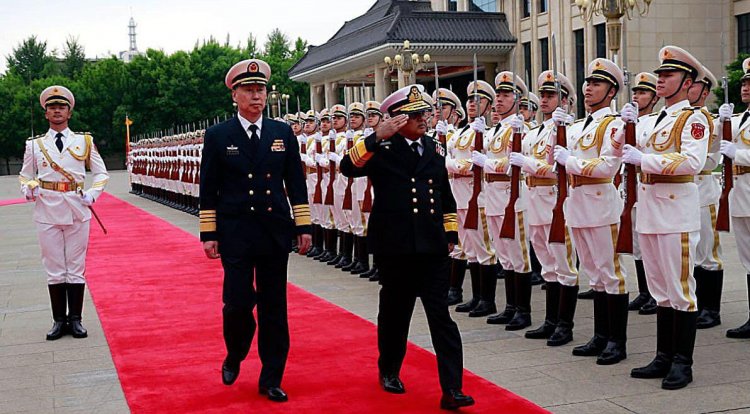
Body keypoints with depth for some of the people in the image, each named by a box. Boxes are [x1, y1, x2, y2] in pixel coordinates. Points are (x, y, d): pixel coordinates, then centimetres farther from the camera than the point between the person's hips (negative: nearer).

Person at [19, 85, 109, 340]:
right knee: (54, 269, 4)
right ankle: (59, 321, 12)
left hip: (77, 211, 0)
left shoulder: (84, 142, 6)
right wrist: (28, 189, -6)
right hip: (47, 212, 0)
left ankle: (75, 320, 11)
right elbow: (25, 175, 15)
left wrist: (93, 194, -4)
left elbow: (101, 173, 12)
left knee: (76, 268, 3)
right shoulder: (35, 145, 8)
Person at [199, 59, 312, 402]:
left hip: (275, 232, 2)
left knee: (274, 307, 5)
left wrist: (304, 227, 4)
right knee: (238, 302, -7)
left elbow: (296, 184, 9)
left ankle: (271, 379, 15)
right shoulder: (218, 136, 1)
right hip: (235, 234, -2)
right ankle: (234, 357, 23)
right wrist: (208, 234, -3)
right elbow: (208, 190, 1)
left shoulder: (283, 133, 7)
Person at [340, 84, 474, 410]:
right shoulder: (382, 149, -2)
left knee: (441, 316, -3)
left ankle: (452, 389, -5)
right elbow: (348, 167, -20)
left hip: (432, 247, 3)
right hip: (395, 247, -3)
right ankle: (389, 371, 34)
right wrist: (378, 137, -26)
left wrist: (450, 233, 16)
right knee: (394, 312, 12)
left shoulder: (433, 148, 12)